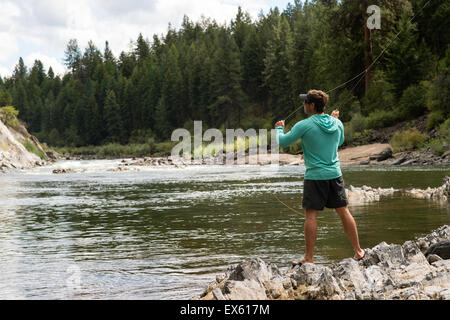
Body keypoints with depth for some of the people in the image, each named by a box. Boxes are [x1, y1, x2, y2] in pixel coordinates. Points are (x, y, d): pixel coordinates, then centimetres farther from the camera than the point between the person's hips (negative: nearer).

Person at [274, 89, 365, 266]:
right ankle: (358, 251, 18)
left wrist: (279, 128, 17)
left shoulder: (304, 125, -11)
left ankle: (309, 258, 0)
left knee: (311, 215, -1)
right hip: (335, 174, 5)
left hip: (315, 176, -5)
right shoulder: (337, 124, 4)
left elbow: (282, 142, -4)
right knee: (344, 212, 12)